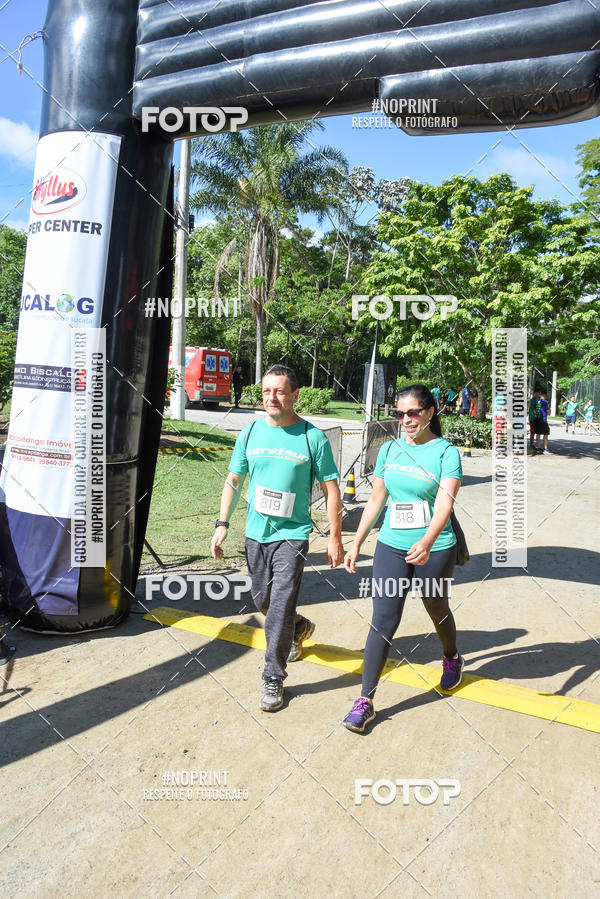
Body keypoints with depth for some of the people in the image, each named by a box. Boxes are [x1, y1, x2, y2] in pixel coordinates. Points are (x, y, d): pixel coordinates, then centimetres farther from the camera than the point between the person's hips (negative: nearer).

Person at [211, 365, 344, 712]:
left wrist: (335, 538, -5)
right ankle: (300, 629, 48)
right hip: (256, 533, 5)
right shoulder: (250, 433, 1)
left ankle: (274, 678, 12)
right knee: (263, 601, 18)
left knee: (280, 607, -6)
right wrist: (223, 524, 3)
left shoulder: (313, 437, -9)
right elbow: (233, 481, 9)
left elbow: (331, 489, -4)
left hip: (292, 535, -4)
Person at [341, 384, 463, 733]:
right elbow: (376, 500, 10)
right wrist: (356, 543, 10)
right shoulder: (390, 449, 4)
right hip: (391, 546, 3)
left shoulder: (446, 452, -10)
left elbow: (445, 501, -24)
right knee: (383, 621, -1)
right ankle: (365, 701, 6)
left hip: (435, 549, -2)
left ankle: (452, 659, 52)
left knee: (437, 609, 20)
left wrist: (427, 541, -41)